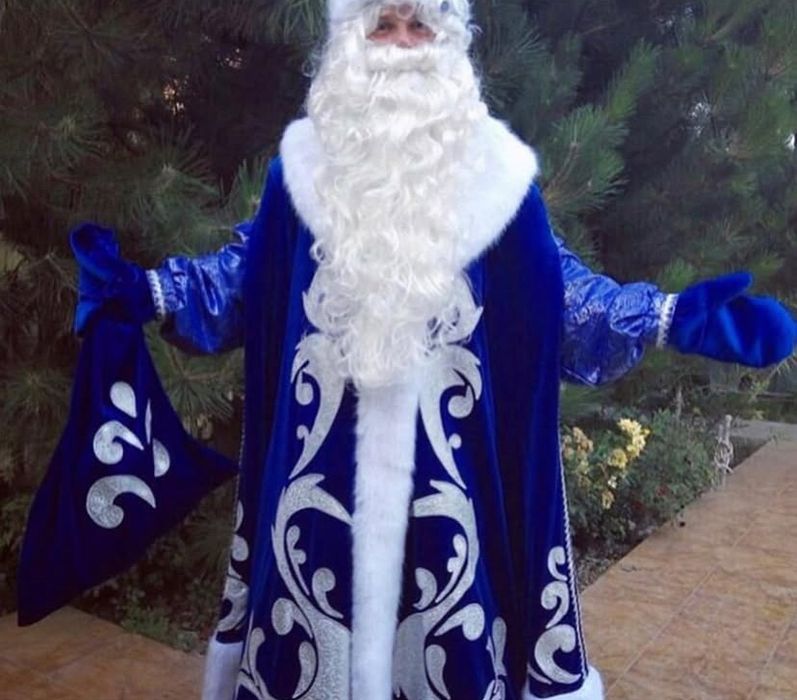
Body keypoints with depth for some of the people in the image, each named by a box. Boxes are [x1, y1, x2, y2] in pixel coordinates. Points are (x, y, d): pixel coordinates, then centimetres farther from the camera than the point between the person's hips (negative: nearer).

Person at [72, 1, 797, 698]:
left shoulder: (490, 165, 1)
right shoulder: (309, 158, 4)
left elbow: (553, 283, 1)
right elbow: (249, 269, 9)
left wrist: (672, 318, -8)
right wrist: (148, 291, 1)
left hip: (444, 441, 0)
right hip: (325, 435, 1)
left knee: (444, 571, 8)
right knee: (318, 574, 11)